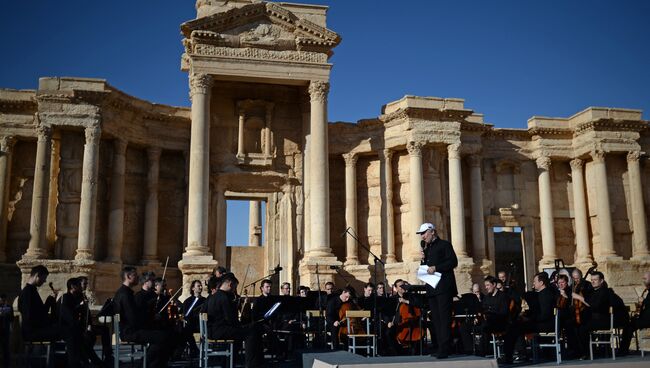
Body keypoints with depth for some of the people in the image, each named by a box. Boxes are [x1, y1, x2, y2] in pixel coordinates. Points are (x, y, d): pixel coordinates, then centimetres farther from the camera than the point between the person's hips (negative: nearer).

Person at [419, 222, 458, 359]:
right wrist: (423, 260, 3)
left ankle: (445, 349, -12)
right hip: (431, 288, 8)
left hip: (444, 287, -8)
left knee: (444, 317, -10)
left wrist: (435, 268, -17)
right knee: (435, 319, 7)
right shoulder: (427, 249, 21)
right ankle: (440, 347, 10)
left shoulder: (444, 245, 0)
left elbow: (453, 262, -11)